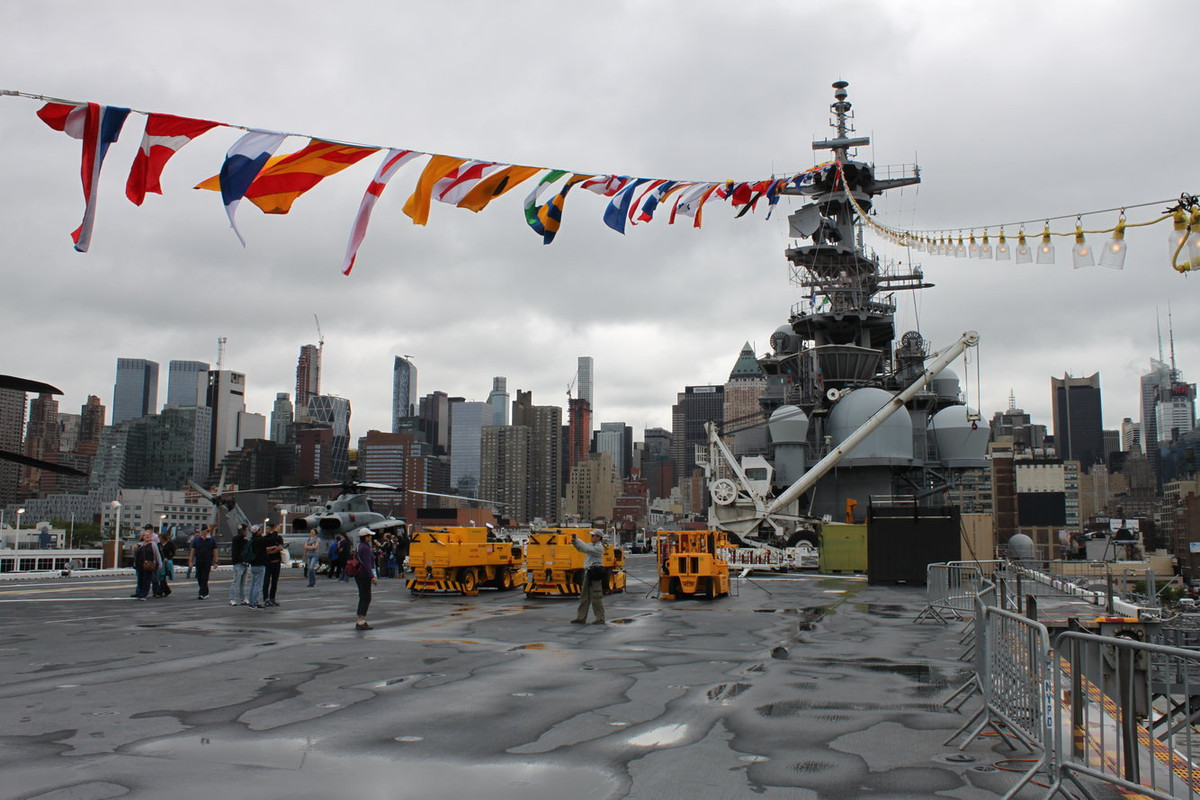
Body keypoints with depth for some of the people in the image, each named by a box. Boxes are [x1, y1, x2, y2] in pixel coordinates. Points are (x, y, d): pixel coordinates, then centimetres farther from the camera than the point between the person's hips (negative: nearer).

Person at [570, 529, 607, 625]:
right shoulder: (592, 545, 15)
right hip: (588, 572, 9)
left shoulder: (599, 547, -13)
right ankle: (581, 618, 15)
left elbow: (587, 549, -25)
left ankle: (600, 619, 2)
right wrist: (574, 542, 2)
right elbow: (580, 549, 19)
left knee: (596, 597, -5)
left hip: (595, 573, -9)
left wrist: (578, 540, -19)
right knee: (584, 596, 11)